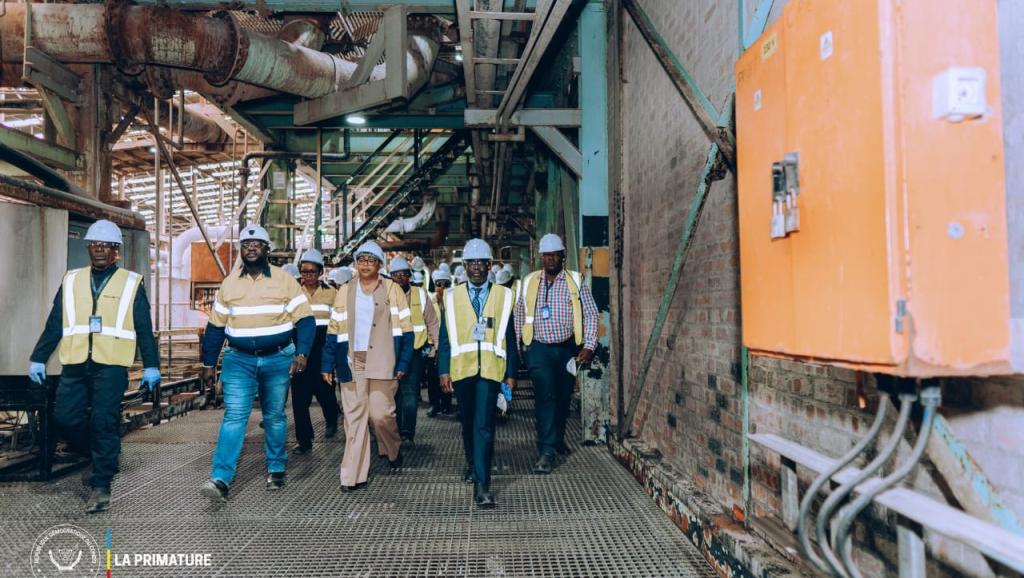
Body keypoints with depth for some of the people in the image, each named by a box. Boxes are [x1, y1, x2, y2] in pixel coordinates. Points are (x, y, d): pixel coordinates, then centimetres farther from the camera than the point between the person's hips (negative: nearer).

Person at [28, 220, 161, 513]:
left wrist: (151, 366, 1)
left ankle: (101, 485, 2)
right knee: (65, 417, -2)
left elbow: (144, 329, 4)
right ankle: (102, 455, 25)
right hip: (75, 365, 4)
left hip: (111, 366, -4)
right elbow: (54, 324, 15)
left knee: (104, 422, -7)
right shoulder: (71, 280, 14)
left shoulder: (131, 283, 6)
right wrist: (38, 358, 11)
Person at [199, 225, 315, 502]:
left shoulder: (284, 280, -2)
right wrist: (209, 363, 11)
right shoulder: (229, 283, 6)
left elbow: (305, 320, -5)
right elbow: (216, 326, 12)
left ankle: (276, 470, 25)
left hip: (277, 359, -1)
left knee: (274, 417, 11)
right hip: (239, 359, 1)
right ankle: (220, 479, -10)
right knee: (234, 416, -8)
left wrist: (302, 353, -17)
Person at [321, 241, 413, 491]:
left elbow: (405, 329, 2)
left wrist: (403, 363, -5)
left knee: (380, 414, -3)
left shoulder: (392, 290, 4)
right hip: (352, 363, 2)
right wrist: (328, 365, 5)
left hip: (382, 363, -2)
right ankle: (354, 475, 9)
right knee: (354, 417, 3)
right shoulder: (345, 291, 11)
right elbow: (334, 331, 10)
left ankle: (393, 450, 29)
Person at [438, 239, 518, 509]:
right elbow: (445, 337, 6)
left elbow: (509, 337, 5)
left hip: (490, 370, -2)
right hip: (461, 370, 2)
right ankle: (473, 465, 39)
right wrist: (443, 370, 0)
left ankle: (481, 485, -7)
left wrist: (511, 373, 2)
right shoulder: (452, 297, 8)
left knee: (484, 425, -10)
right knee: (467, 422, 16)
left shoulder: (503, 295, 5)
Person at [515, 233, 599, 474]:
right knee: (546, 397, -11)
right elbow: (519, 315, 12)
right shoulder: (529, 282, 3)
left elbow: (590, 314, -2)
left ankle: (558, 439, 36)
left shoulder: (575, 281, -1)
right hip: (539, 349, -1)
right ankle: (547, 452, -8)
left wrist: (589, 346, -10)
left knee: (564, 397, 13)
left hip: (568, 348, 1)